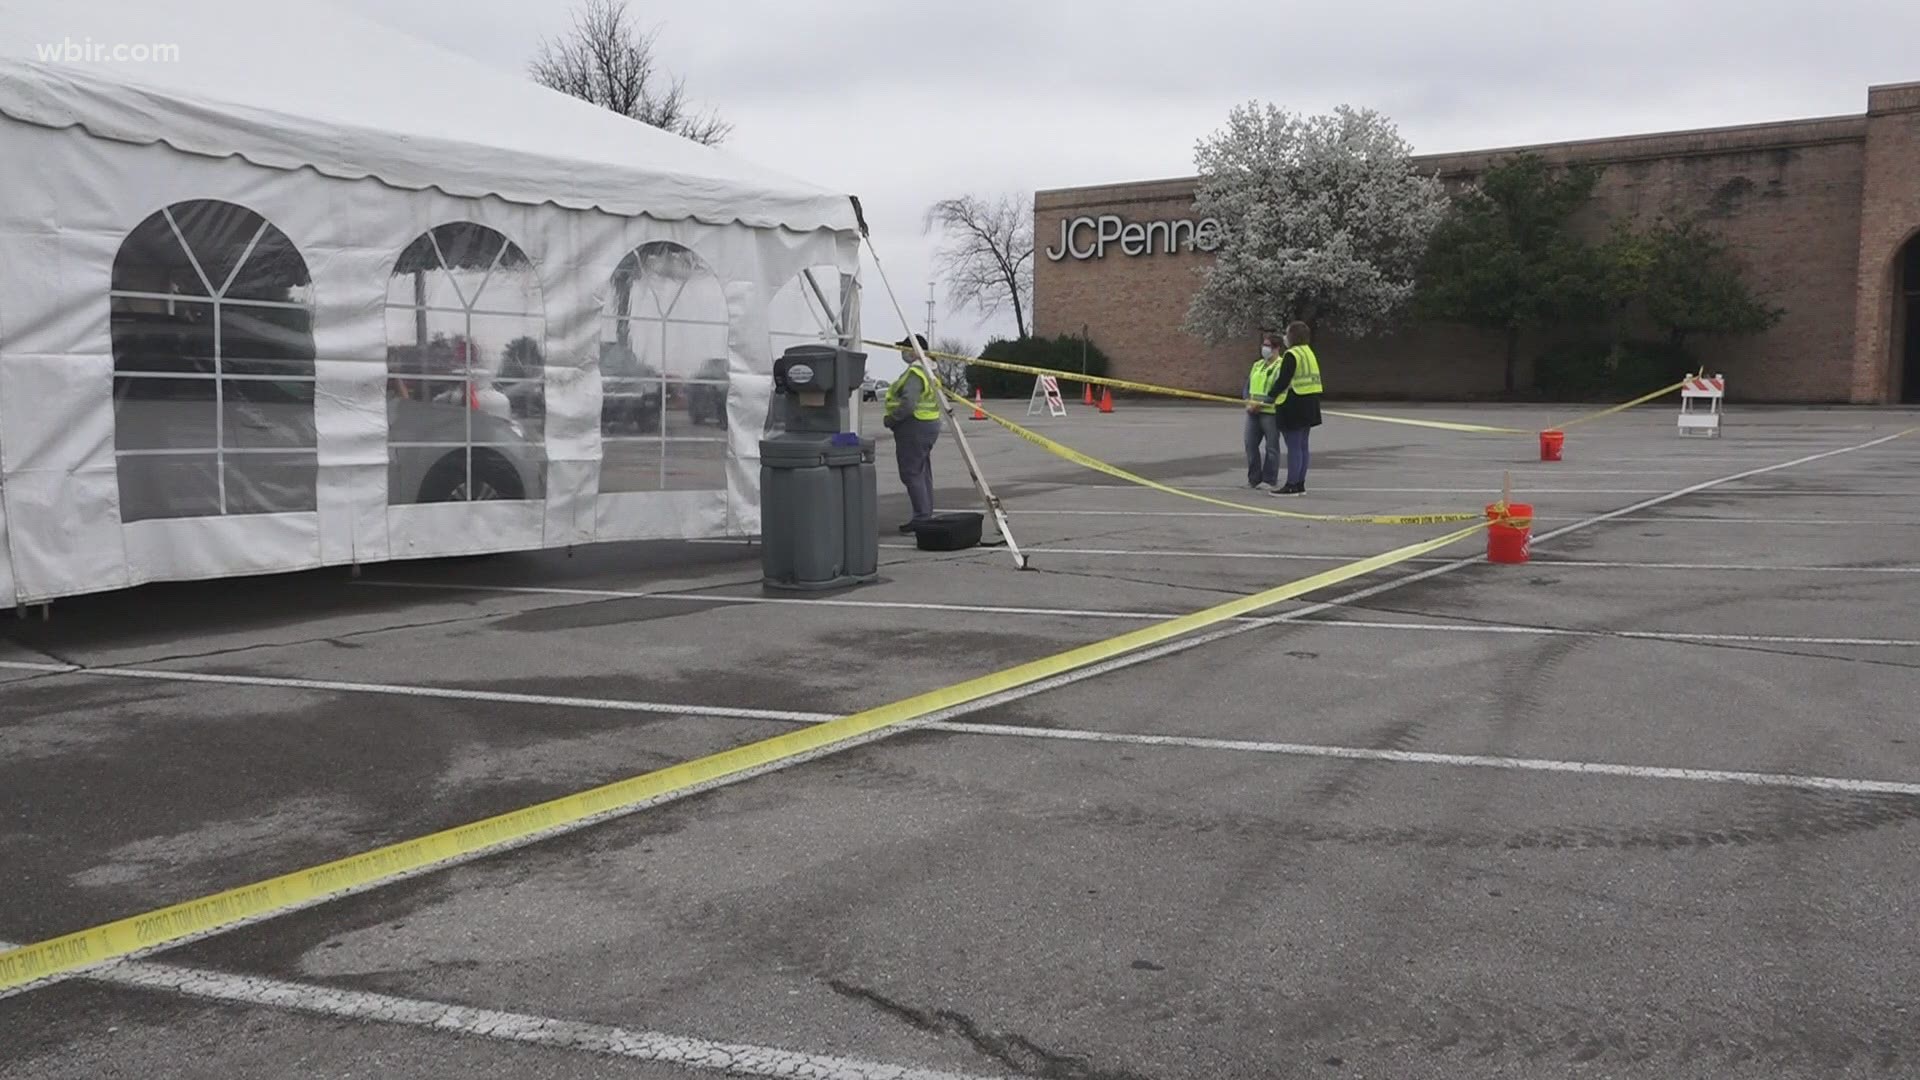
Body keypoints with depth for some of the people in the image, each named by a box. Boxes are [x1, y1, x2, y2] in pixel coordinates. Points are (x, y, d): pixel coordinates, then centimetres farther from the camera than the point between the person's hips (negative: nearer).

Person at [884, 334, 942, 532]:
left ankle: (922, 517, -9)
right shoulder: (927, 370, 16)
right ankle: (926, 516, 15)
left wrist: (890, 419, -15)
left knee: (911, 473, -8)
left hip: (914, 427, -11)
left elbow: (908, 404, -28)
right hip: (928, 425, 11)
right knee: (922, 473, 13)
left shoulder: (914, 373, -18)